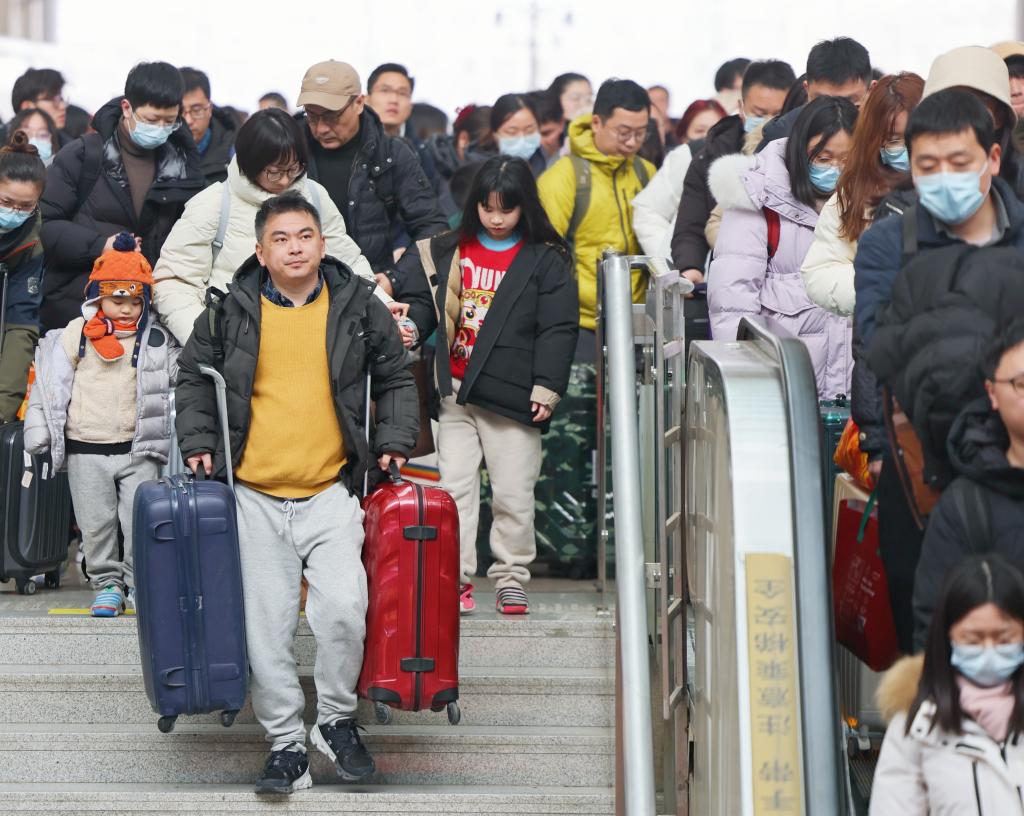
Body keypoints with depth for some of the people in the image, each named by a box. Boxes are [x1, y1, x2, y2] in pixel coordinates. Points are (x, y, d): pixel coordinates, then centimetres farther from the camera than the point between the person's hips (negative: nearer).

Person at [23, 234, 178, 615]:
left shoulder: (158, 340, 2)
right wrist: (40, 429, 5)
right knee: (95, 523, 5)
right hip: (86, 447, 0)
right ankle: (107, 583, 17)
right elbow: (50, 380, 8)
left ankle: (141, 582, 10)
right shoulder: (77, 335, 1)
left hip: (139, 447, 0)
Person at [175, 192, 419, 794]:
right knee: (267, 627, 1)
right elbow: (194, 376, 17)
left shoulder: (358, 305, 4)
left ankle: (337, 719, 5)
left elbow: (396, 378, 16)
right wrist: (198, 440, 6)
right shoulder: (232, 311, 3)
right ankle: (287, 745, 12)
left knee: (343, 608, -18)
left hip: (330, 492, -1)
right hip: (254, 494, 1)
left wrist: (394, 441, 6)